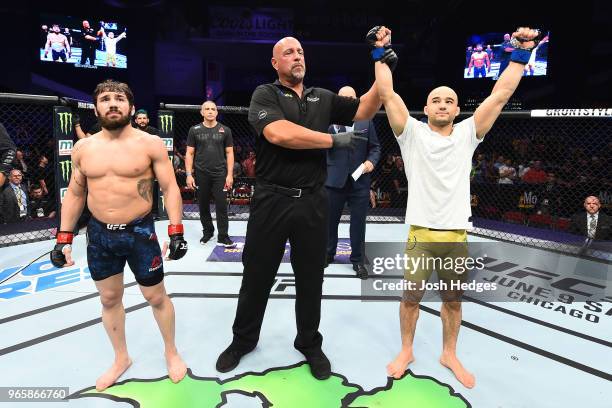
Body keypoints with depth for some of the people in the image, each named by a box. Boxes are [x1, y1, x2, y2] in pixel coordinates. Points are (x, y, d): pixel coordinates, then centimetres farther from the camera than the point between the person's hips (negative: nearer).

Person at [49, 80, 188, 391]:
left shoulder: (150, 144, -8)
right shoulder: (83, 148, 3)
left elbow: (170, 188, -9)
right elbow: (74, 194, 10)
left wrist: (176, 231, -17)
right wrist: (64, 238, 6)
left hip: (140, 232, -4)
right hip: (99, 234, 4)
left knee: (156, 297, 9)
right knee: (109, 299, 16)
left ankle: (171, 352, 33)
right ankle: (121, 358, 39)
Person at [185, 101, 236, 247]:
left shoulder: (225, 130, 3)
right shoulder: (194, 130, 4)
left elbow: (229, 153, 4)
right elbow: (189, 153, 4)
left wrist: (230, 174, -4)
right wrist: (189, 174, -4)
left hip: (220, 174, -1)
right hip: (201, 175, 1)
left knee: (221, 206, -3)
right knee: (203, 206, 11)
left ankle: (223, 237, 4)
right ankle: (207, 232, 27)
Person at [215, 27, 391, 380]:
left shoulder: (323, 98, 13)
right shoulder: (264, 95, -1)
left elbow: (364, 110, 10)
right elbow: (280, 133, -19)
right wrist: (335, 140, -12)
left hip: (313, 202, 4)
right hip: (271, 200, -3)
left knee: (311, 278, 14)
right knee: (257, 276, 11)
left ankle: (310, 344, 35)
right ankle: (243, 340, 34)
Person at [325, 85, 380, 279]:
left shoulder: (367, 121, 7)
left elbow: (375, 147, 10)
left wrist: (371, 161, -9)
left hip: (360, 181, 1)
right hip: (334, 180, -1)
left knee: (358, 222, 7)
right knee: (330, 220, 11)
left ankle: (357, 260, 21)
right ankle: (327, 254, 31)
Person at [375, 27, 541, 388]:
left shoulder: (468, 134, 7)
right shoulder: (412, 133, 1)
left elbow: (500, 94, 5)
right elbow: (387, 93, -4)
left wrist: (521, 53, 4)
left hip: (457, 236, 2)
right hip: (420, 234, -2)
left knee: (453, 301, 15)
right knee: (411, 297, 7)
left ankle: (450, 354, 34)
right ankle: (406, 351, 28)